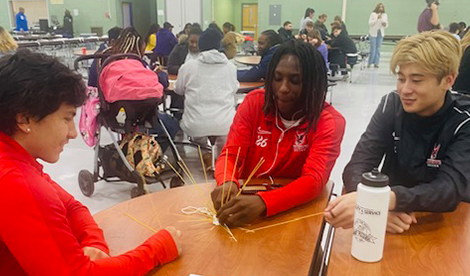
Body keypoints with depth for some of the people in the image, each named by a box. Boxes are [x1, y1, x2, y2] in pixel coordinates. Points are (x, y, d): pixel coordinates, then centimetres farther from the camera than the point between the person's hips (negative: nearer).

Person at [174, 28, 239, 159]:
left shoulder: (188, 66, 2)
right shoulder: (231, 67, 4)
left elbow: (179, 90, 16)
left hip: (196, 126, -1)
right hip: (225, 125, 2)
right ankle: (220, 149, 6)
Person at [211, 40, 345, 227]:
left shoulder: (330, 122, -12)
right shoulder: (254, 102, -4)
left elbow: (313, 180, -23)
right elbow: (230, 154, -9)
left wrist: (262, 203, -40)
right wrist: (227, 183, -31)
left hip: (297, 210, -1)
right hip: (248, 199, 2)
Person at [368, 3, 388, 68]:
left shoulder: (385, 15, 9)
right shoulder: (373, 14, -3)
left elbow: (387, 25, 14)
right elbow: (370, 23, -10)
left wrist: (385, 24, -9)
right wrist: (377, 18, -19)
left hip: (381, 33, 4)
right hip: (373, 33, -3)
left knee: (378, 49, 2)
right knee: (373, 49, -6)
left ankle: (376, 63, 6)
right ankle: (369, 63, 5)